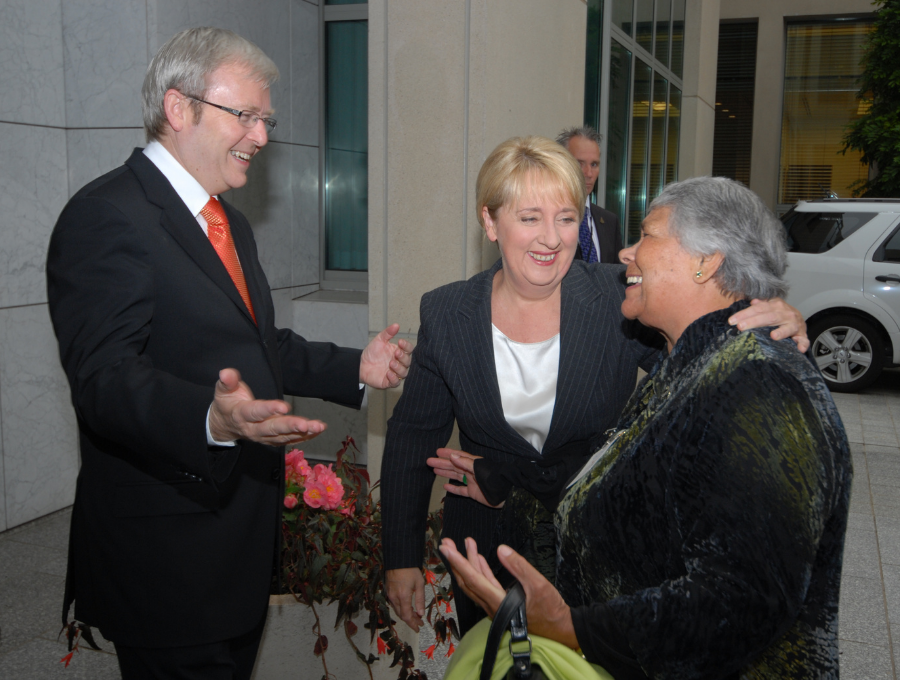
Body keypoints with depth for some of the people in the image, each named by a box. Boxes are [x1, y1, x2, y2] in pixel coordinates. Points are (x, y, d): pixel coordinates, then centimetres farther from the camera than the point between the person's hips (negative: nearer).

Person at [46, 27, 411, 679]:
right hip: (169, 552, -9)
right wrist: (213, 420, -44)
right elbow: (106, 377, -26)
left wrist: (355, 368, 10)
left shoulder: (230, 222, 16)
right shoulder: (108, 216, -17)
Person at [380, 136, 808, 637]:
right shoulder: (446, 314, -9)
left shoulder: (621, 302, -14)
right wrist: (402, 557, -1)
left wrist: (778, 328, -35)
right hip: (486, 549, 1)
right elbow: (413, 438, -2)